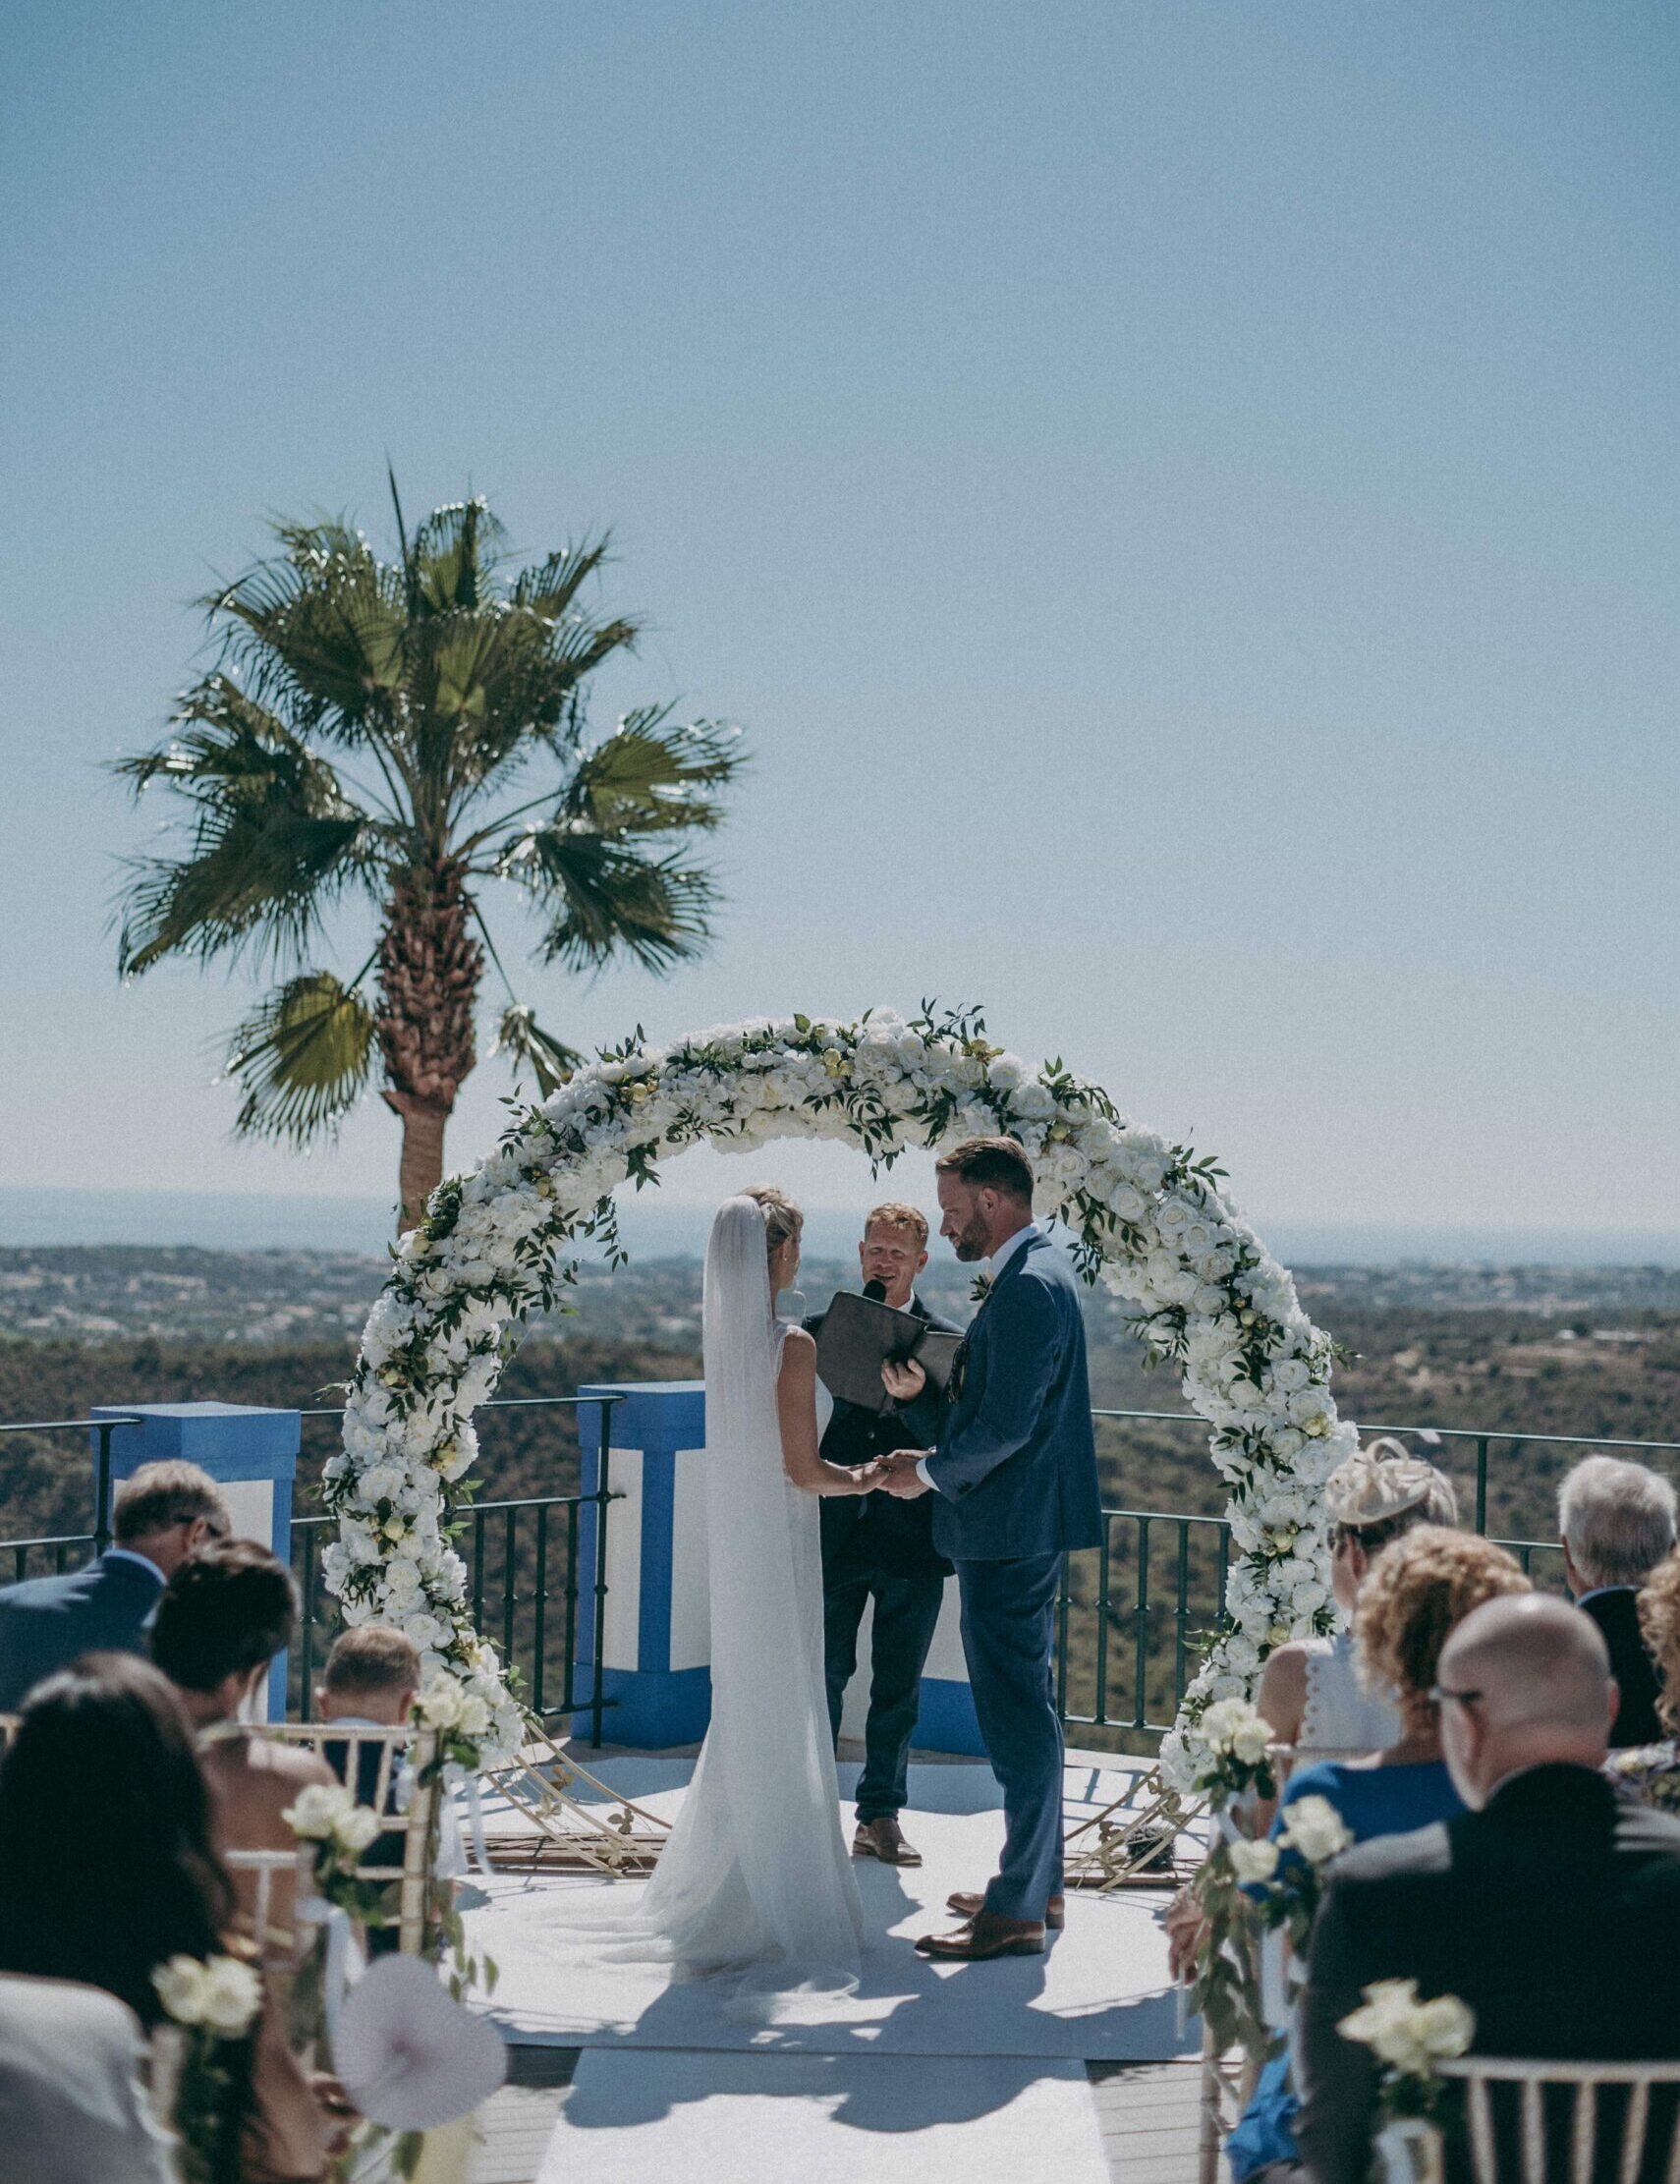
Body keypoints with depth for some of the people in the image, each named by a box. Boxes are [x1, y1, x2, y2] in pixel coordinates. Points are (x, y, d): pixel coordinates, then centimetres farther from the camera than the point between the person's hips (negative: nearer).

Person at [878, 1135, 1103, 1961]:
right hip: (1024, 1527, 11)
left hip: (1009, 1530, -11)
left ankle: (1017, 1911, 1)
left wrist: (930, 1472, -10)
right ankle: (1038, 1879, 28)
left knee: (1016, 1714, -5)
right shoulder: (1035, 1273, 13)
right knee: (1024, 1704, 18)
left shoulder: (1027, 1288, -20)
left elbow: (1005, 1426, -24)